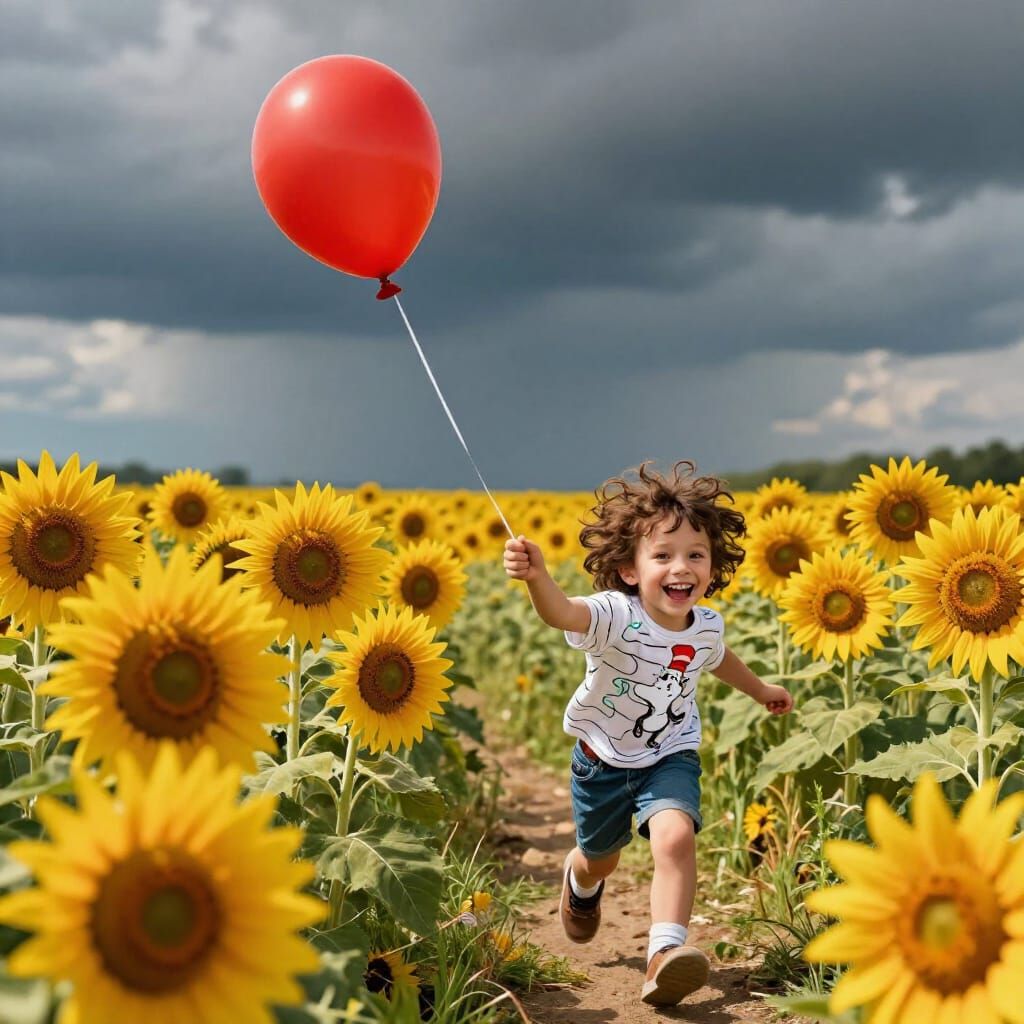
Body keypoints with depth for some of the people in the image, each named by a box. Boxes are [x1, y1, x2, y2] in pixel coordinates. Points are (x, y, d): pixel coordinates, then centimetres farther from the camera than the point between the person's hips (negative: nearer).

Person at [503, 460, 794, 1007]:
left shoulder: (706, 625, -14)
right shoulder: (615, 616, -31)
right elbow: (563, 613, -55)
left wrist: (759, 689, 30)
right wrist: (538, 578, -77)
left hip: (670, 757, 2)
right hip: (603, 757, -1)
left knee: (676, 836, -28)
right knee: (601, 854, 23)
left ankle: (666, 953, -25)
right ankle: (580, 879, 60)